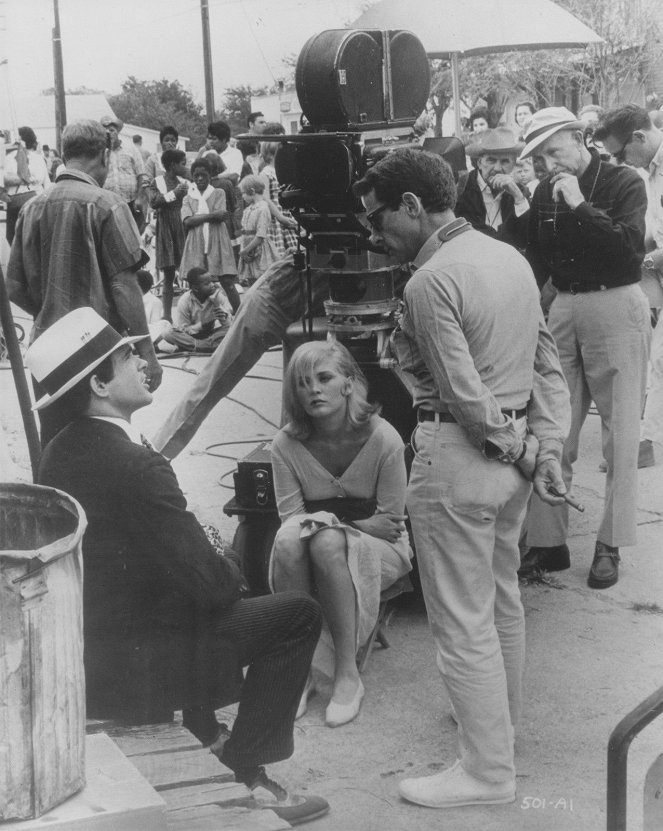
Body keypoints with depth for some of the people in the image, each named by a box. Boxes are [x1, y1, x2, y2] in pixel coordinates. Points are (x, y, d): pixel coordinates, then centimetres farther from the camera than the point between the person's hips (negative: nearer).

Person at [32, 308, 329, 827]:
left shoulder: (59, 452, 1)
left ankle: (203, 738, 36)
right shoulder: (134, 467, -27)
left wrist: (217, 568, 9)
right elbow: (211, 583, -22)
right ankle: (243, 776, 8)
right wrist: (234, 571, 0)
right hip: (124, 666, -9)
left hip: (82, 648, 9)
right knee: (299, 615, -2)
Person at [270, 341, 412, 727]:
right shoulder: (286, 443, -10)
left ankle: (347, 673, -26)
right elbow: (291, 515, -8)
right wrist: (358, 523, -18)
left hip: (380, 551, -2)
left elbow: (390, 521, -10)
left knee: (328, 543, -35)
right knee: (289, 539, -32)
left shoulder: (383, 438, -17)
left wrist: (330, 522, -13)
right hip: (317, 550, 3)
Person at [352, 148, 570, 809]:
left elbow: (465, 393, -20)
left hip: (458, 455, -9)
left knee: (461, 619, 2)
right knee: (501, 594, 24)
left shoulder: (430, 283, -19)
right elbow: (548, 362, 7)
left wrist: (519, 451, -7)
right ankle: (501, 719, 43)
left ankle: (487, 770, 12)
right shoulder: (510, 256, 7)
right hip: (513, 447, 9)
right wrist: (547, 447, 3)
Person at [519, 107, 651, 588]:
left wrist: (581, 205, -20)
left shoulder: (624, 184, -5)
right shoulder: (545, 193, 9)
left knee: (620, 435, 1)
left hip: (615, 306, -5)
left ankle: (610, 547, 8)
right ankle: (548, 542, 10)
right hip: (565, 308, 5)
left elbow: (631, 248, -19)